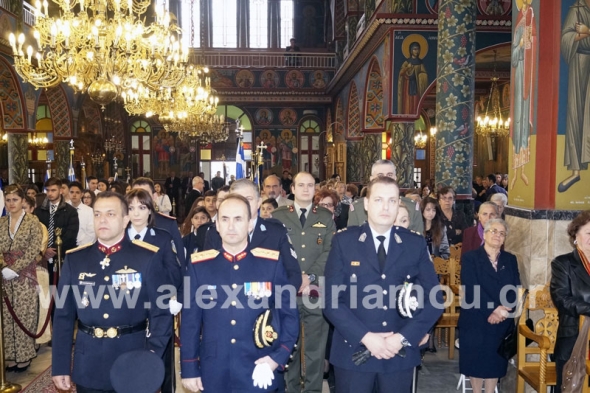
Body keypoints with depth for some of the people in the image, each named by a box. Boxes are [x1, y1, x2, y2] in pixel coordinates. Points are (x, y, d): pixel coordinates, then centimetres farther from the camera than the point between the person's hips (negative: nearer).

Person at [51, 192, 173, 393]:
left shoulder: (148, 258, -7)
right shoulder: (75, 259, 2)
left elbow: (161, 313, -6)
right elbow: (63, 316, 4)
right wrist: (60, 366, 3)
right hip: (88, 368, 3)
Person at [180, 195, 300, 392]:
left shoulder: (272, 263, -5)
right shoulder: (199, 265, -3)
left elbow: (289, 315, 0)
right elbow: (190, 320, 1)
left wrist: (278, 357, -9)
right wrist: (189, 368, 1)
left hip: (259, 373, -1)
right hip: (213, 374, 1)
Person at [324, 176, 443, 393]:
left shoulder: (416, 244, 2)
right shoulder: (344, 241, -4)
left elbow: (434, 299, 0)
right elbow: (331, 299, -7)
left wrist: (404, 338, -11)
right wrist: (364, 336, -16)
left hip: (400, 354, 2)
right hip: (353, 351, -1)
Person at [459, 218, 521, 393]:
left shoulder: (510, 260, 10)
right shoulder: (470, 258, -4)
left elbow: (515, 290, 1)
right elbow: (470, 290, -13)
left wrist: (503, 311, -15)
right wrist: (491, 311, -19)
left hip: (502, 323, 4)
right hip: (476, 321, -3)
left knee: (495, 362, 10)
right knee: (476, 362, 6)